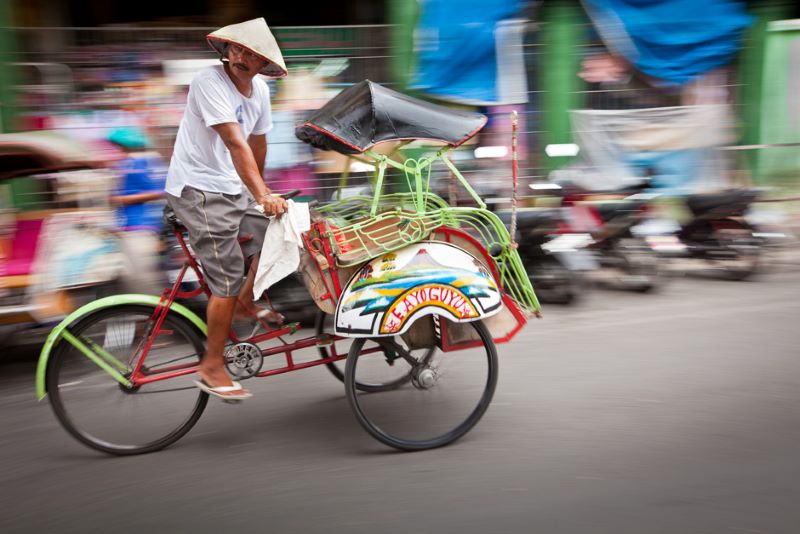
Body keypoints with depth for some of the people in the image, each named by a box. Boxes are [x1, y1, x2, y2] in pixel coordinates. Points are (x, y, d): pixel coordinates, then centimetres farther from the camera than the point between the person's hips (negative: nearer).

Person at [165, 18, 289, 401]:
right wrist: (262, 195, -36)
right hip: (198, 189, -8)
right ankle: (212, 367, 2)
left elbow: (257, 142, 17)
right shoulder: (209, 82, -20)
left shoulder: (259, 90, 4)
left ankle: (245, 302, 28)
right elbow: (235, 143, -30)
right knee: (229, 276, -10)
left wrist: (259, 188, 27)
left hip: (232, 186, 8)